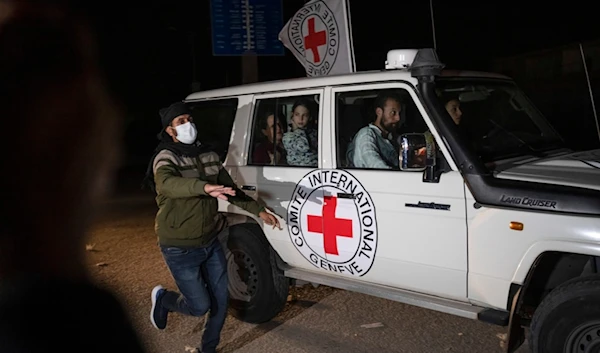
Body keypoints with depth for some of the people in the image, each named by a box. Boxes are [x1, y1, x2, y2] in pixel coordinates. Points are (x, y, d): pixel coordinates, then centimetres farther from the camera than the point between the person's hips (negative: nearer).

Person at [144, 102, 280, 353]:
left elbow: (230, 189, 14)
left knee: (220, 301, 11)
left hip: (211, 242, 6)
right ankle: (162, 299, 30)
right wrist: (205, 187, -56)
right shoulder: (166, 157, -16)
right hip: (181, 248, -6)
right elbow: (167, 184, -39)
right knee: (200, 306, -1)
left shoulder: (208, 155, 5)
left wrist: (259, 211, 11)